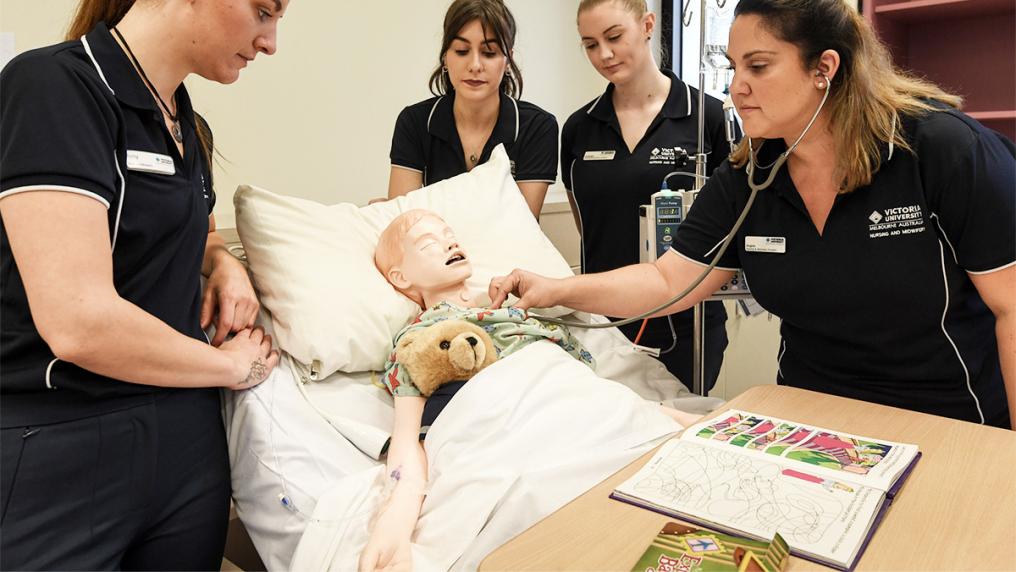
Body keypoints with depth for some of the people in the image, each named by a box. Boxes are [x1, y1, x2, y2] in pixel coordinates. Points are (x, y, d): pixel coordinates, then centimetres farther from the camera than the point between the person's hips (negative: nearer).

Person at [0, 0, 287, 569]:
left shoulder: (191, 129, 9)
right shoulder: (53, 84, -16)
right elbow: (79, 323, -26)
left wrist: (225, 261, 5)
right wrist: (233, 366, -10)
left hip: (189, 435, 7)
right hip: (64, 456, -7)